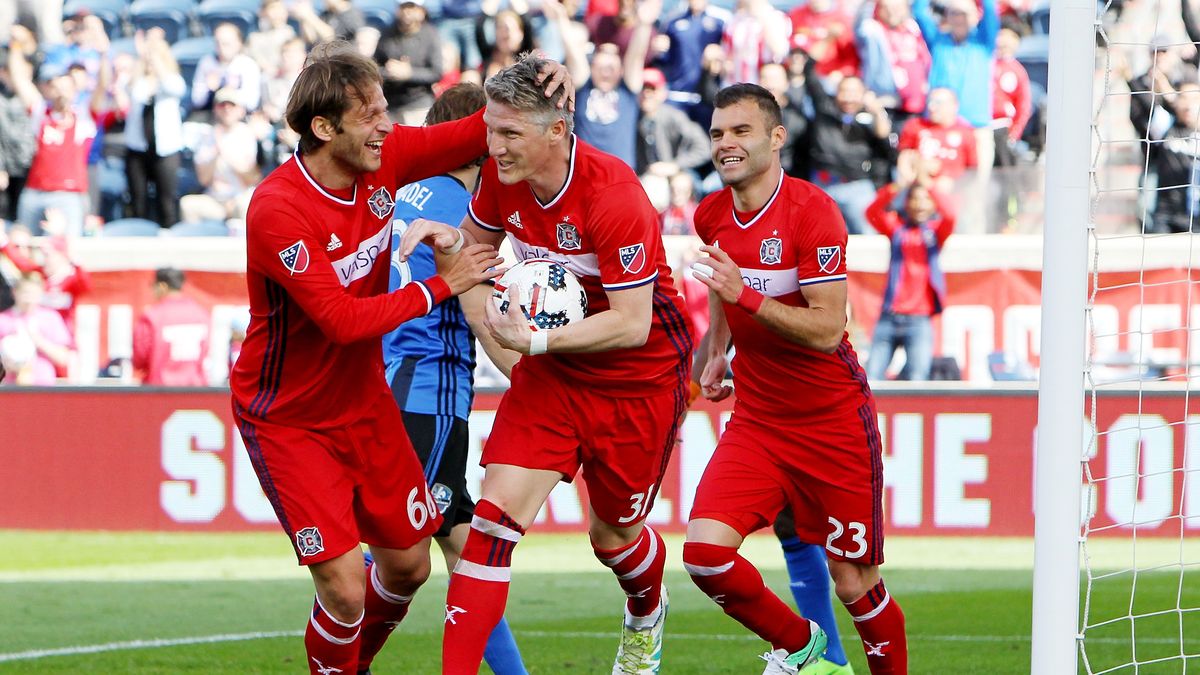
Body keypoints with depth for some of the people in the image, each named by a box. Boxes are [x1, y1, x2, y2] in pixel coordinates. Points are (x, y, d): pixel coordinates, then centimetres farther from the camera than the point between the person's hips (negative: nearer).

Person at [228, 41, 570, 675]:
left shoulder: (383, 159, -9)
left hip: (365, 402, 7)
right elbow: (342, 320, -30)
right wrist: (441, 286, -23)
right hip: (289, 421, -7)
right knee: (345, 589, -14)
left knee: (408, 564, 14)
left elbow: (470, 136, 4)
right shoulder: (277, 211, -28)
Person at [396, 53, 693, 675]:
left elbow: (632, 323, -28)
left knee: (614, 535, 13)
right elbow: (478, 240, 13)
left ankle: (646, 616, 49)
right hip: (549, 373, 5)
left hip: (638, 381, -5)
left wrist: (536, 341, -35)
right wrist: (447, 238, -10)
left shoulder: (614, 196, -29)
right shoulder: (502, 176, -10)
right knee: (497, 512, -12)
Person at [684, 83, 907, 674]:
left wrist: (746, 296, -31)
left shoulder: (812, 210, -17)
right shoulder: (712, 215, 2)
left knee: (854, 585, 0)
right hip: (756, 420, 5)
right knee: (705, 551, -13)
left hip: (832, 421, -5)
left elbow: (827, 330, -22)